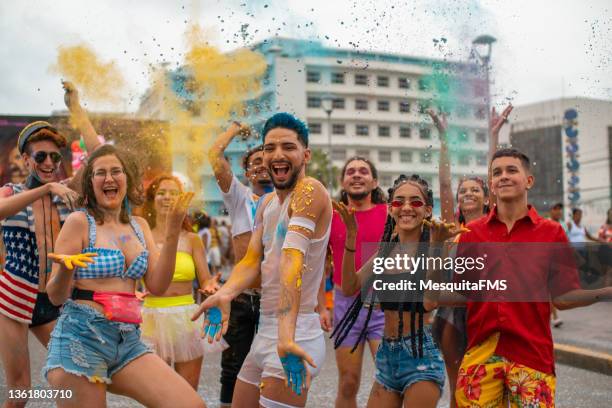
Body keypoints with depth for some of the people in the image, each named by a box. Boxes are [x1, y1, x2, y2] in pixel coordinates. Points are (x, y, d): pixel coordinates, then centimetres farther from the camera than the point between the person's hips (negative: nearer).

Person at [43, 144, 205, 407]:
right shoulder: (79, 222, -4)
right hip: (81, 336, -5)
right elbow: (56, 296, -5)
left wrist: (172, 233, -5)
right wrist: (65, 269, -27)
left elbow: (157, 286, 2)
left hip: (129, 341, 5)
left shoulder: (139, 226, 11)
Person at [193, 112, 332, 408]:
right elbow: (252, 261, 4)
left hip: (295, 337, -9)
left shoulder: (310, 191, -16)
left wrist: (286, 335, -39)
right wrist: (224, 295, -17)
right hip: (265, 333, 9)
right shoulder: (268, 203, 13)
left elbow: (293, 261, -29)